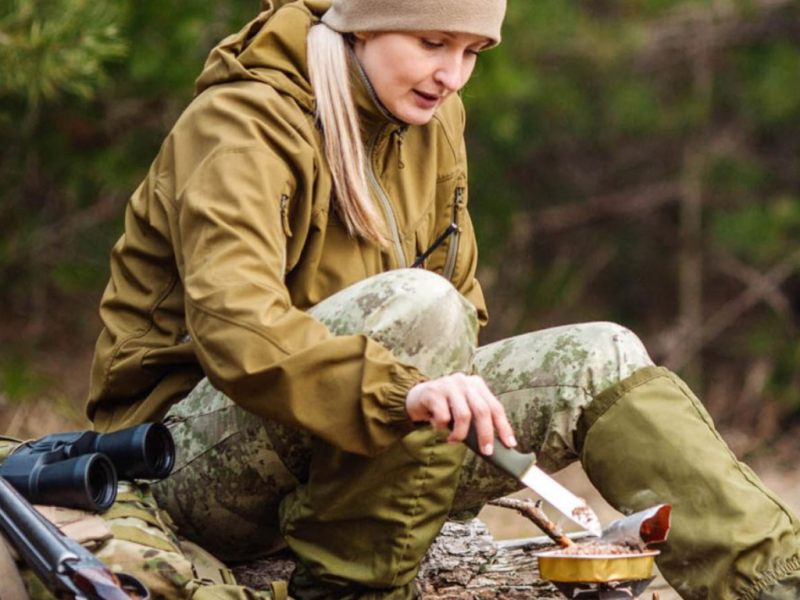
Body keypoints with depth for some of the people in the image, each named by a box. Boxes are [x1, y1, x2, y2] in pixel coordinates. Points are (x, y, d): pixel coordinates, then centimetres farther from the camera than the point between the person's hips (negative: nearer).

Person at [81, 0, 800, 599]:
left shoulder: (431, 125, 7)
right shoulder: (243, 126, -18)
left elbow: (461, 300, 17)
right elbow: (232, 328, -35)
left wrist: (459, 403, -5)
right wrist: (404, 391, -49)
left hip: (349, 460, 8)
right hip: (195, 456, -8)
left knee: (601, 360, -7)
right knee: (417, 306, -33)